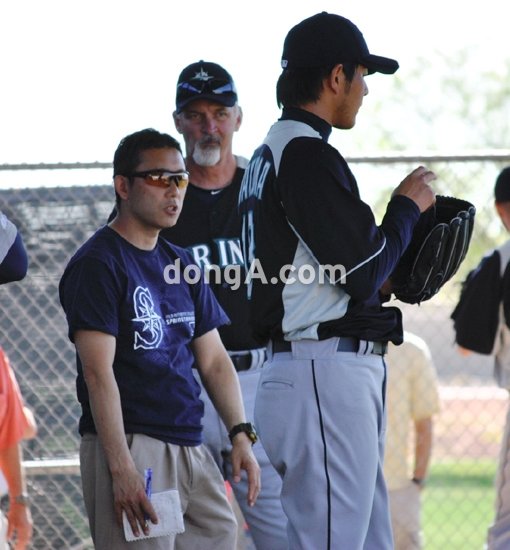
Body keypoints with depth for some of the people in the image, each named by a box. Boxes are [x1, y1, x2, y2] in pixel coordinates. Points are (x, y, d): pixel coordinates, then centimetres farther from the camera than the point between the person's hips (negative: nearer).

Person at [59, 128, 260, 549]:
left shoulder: (181, 265, 17)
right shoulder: (97, 264, -7)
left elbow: (214, 360, 19)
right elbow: (98, 372, -15)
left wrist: (240, 434, 5)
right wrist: (122, 469, -21)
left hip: (190, 447, 8)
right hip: (130, 446, -8)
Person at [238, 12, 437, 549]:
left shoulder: (269, 155, 20)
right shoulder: (306, 154, -13)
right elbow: (362, 271, -16)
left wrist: (386, 280, 15)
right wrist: (407, 206, 0)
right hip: (326, 376, -11)